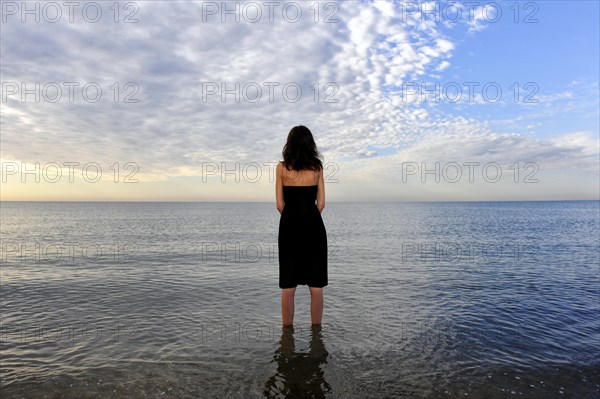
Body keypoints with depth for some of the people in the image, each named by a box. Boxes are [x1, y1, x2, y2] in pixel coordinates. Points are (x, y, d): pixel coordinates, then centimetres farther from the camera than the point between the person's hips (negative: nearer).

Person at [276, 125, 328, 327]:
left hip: (289, 226, 0)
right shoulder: (317, 167, 2)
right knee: (316, 285, 8)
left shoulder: (282, 167, 0)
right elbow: (321, 203, 1)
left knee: (288, 286, 7)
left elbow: (280, 204, 0)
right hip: (313, 226, 1)